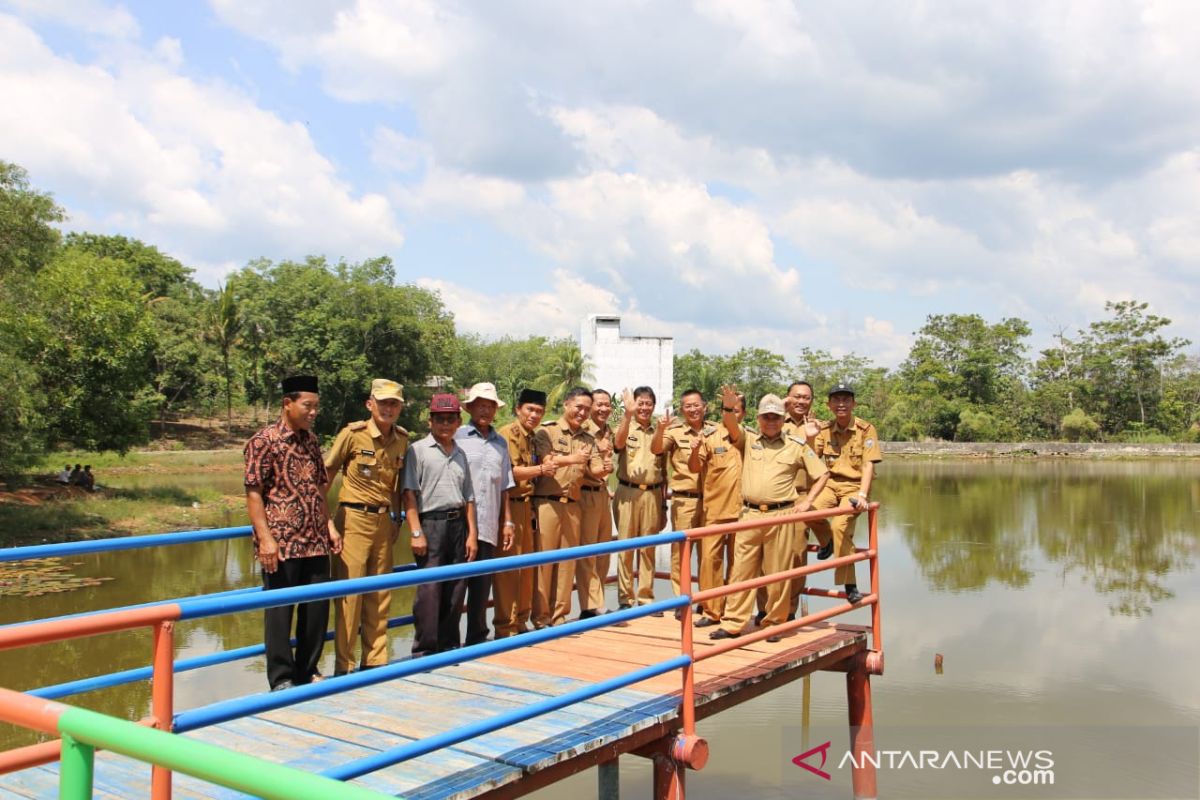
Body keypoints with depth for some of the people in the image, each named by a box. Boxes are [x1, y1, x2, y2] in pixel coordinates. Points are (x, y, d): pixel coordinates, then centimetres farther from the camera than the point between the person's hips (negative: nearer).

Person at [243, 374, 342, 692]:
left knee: (318, 607, 11)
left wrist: (329, 525, 12)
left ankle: (308, 671, 26)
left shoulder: (311, 441, 13)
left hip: (316, 542, 7)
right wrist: (265, 538, -18)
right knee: (280, 610, 2)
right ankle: (282, 679, 13)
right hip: (281, 543, -7)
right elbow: (253, 492, -12)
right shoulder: (264, 441, -8)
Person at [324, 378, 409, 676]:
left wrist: (396, 518, 14)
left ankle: (375, 660, 20)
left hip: (385, 522, 5)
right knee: (349, 593, -3)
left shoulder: (402, 439, 6)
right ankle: (344, 665, 6)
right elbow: (326, 475, -5)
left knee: (380, 595, 10)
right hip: (354, 520, -5)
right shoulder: (352, 434, -9)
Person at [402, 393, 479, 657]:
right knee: (429, 590, -7)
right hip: (431, 523, -5)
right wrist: (416, 533, -13)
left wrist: (472, 534, 11)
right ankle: (424, 651, 2)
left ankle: (449, 647, 18)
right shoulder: (418, 450, -1)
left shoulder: (460, 454, 16)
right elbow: (410, 493, -6)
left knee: (456, 590, 7)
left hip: (457, 524, 6)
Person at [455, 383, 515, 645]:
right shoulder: (457, 438, -1)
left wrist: (507, 521, 15)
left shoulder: (500, 443, 15)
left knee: (482, 585, 9)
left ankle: (477, 638, 20)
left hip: (489, 526, 4)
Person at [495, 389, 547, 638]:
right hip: (510, 505, -9)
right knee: (508, 567, -6)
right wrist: (540, 469, -22)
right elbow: (509, 472, -19)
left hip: (527, 505, 9)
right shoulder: (508, 433, -10)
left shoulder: (531, 437, 18)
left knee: (527, 565, 13)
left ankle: (520, 621, 24)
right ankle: (505, 627, 1)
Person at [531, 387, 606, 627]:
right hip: (547, 503, -5)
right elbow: (547, 461, -15)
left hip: (573, 505, 5)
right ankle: (541, 617, 5)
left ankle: (560, 615, 18)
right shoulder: (547, 431, -1)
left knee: (568, 561, 8)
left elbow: (596, 470, 7)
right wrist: (571, 459, -32)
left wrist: (601, 469, -16)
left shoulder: (588, 439, 16)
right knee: (544, 560, -3)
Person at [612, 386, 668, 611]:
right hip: (628, 492, -3)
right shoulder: (625, 427, 3)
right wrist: (628, 413, -35)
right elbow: (619, 443, -22)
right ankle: (625, 598, 8)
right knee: (625, 546, 1)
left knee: (648, 548, 8)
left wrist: (664, 503, 13)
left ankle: (646, 597, 15)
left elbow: (663, 469, 16)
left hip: (652, 494, 3)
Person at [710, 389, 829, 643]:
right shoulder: (748, 440, 10)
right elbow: (731, 427, -10)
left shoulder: (796, 446, 6)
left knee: (777, 573, 3)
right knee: (741, 571, 3)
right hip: (750, 515, 2)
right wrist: (727, 408, -31)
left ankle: (774, 623, 15)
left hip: (780, 516, -1)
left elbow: (822, 474, 11)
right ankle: (733, 623, 8)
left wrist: (807, 501, 2)